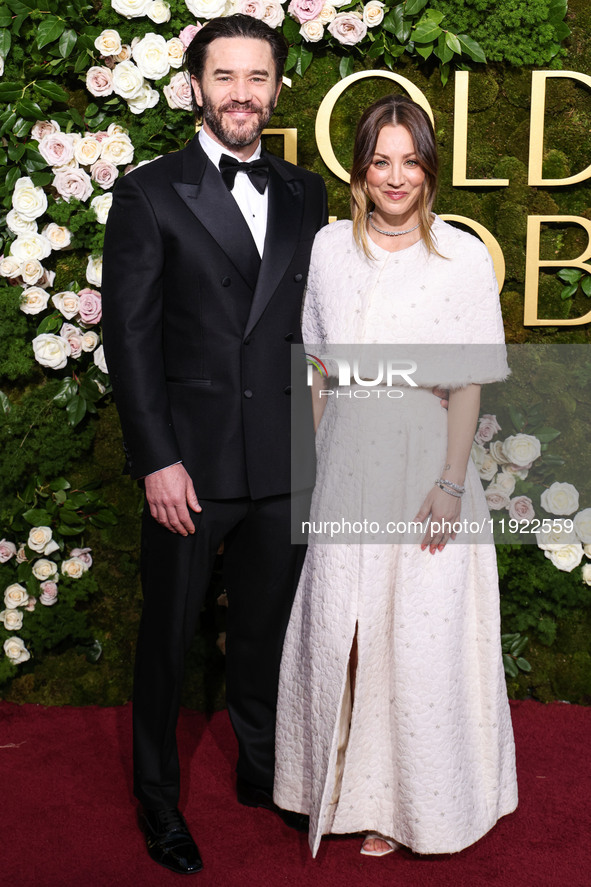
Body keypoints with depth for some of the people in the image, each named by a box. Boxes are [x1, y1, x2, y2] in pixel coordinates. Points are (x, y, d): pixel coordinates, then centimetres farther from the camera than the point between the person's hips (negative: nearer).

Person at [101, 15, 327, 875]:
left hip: (284, 465, 4)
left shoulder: (305, 195, 9)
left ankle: (263, 773, 37)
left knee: (267, 632, 17)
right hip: (190, 464, -3)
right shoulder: (148, 193, -3)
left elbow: (317, 322, 10)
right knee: (167, 641, 10)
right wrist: (157, 461, -12)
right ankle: (159, 799, 29)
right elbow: (130, 337, -7)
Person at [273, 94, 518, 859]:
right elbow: (319, 365, 9)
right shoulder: (328, 248, 3)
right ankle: (350, 778, 29)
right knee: (340, 624, 9)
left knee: (422, 631, 3)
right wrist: (326, 458, 7)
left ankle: (413, 795, 23)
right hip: (347, 457, 3)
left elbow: (469, 381, -7)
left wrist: (452, 482, -11)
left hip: (426, 451, -3)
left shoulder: (463, 256, -7)